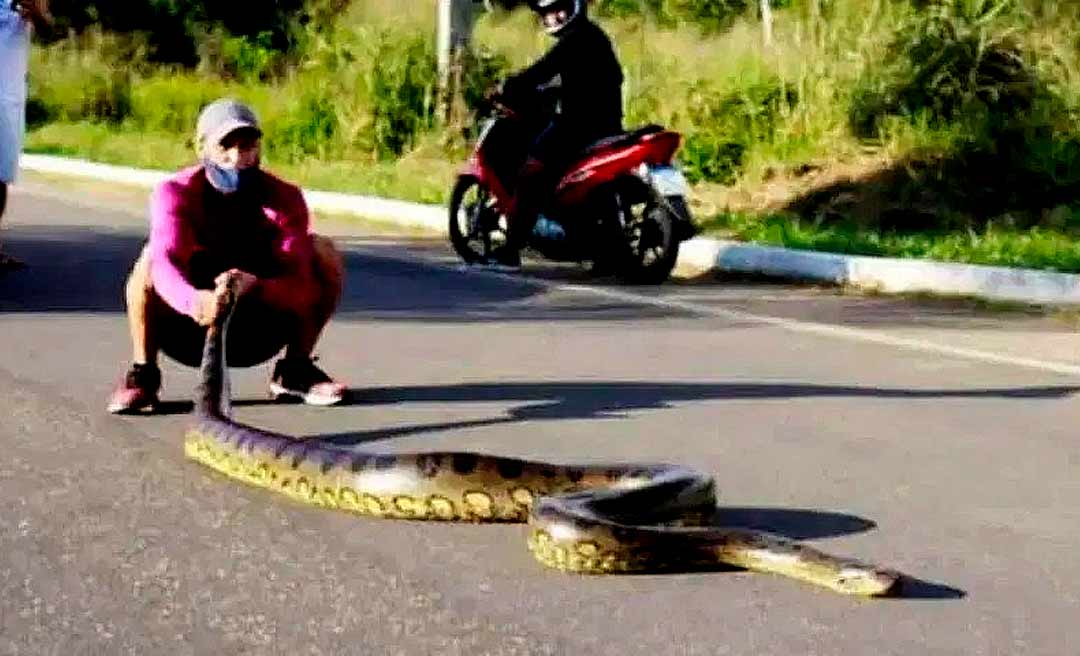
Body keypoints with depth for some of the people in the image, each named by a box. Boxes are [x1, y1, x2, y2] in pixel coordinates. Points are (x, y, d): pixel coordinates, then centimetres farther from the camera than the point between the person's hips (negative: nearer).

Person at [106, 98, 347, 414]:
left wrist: (255, 288, -47)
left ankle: (295, 370, -3)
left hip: (260, 332, 2)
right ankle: (142, 373, -14)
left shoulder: (284, 197, -15)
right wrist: (194, 301, -60)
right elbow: (166, 263, -38)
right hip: (189, 334, -2)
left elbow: (302, 288, -25)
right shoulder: (175, 193, -18)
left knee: (323, 252, -17)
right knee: (152, 256, -30)